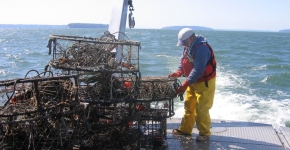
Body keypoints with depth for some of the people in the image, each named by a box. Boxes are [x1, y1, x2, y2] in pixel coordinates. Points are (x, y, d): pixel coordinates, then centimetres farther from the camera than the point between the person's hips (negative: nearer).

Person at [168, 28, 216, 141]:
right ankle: (185, 129, 26)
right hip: (193, 81, 9)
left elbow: (198, 70, -32)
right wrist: (178, 72, -9)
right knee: (188, 106, 14)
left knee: (201, 109, -4)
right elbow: (183, 60, 11)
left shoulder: (202, 48, -28)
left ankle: (204, 133, 11)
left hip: (204, 82, -9)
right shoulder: (188, 46, 1)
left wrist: (185, 85, -34)